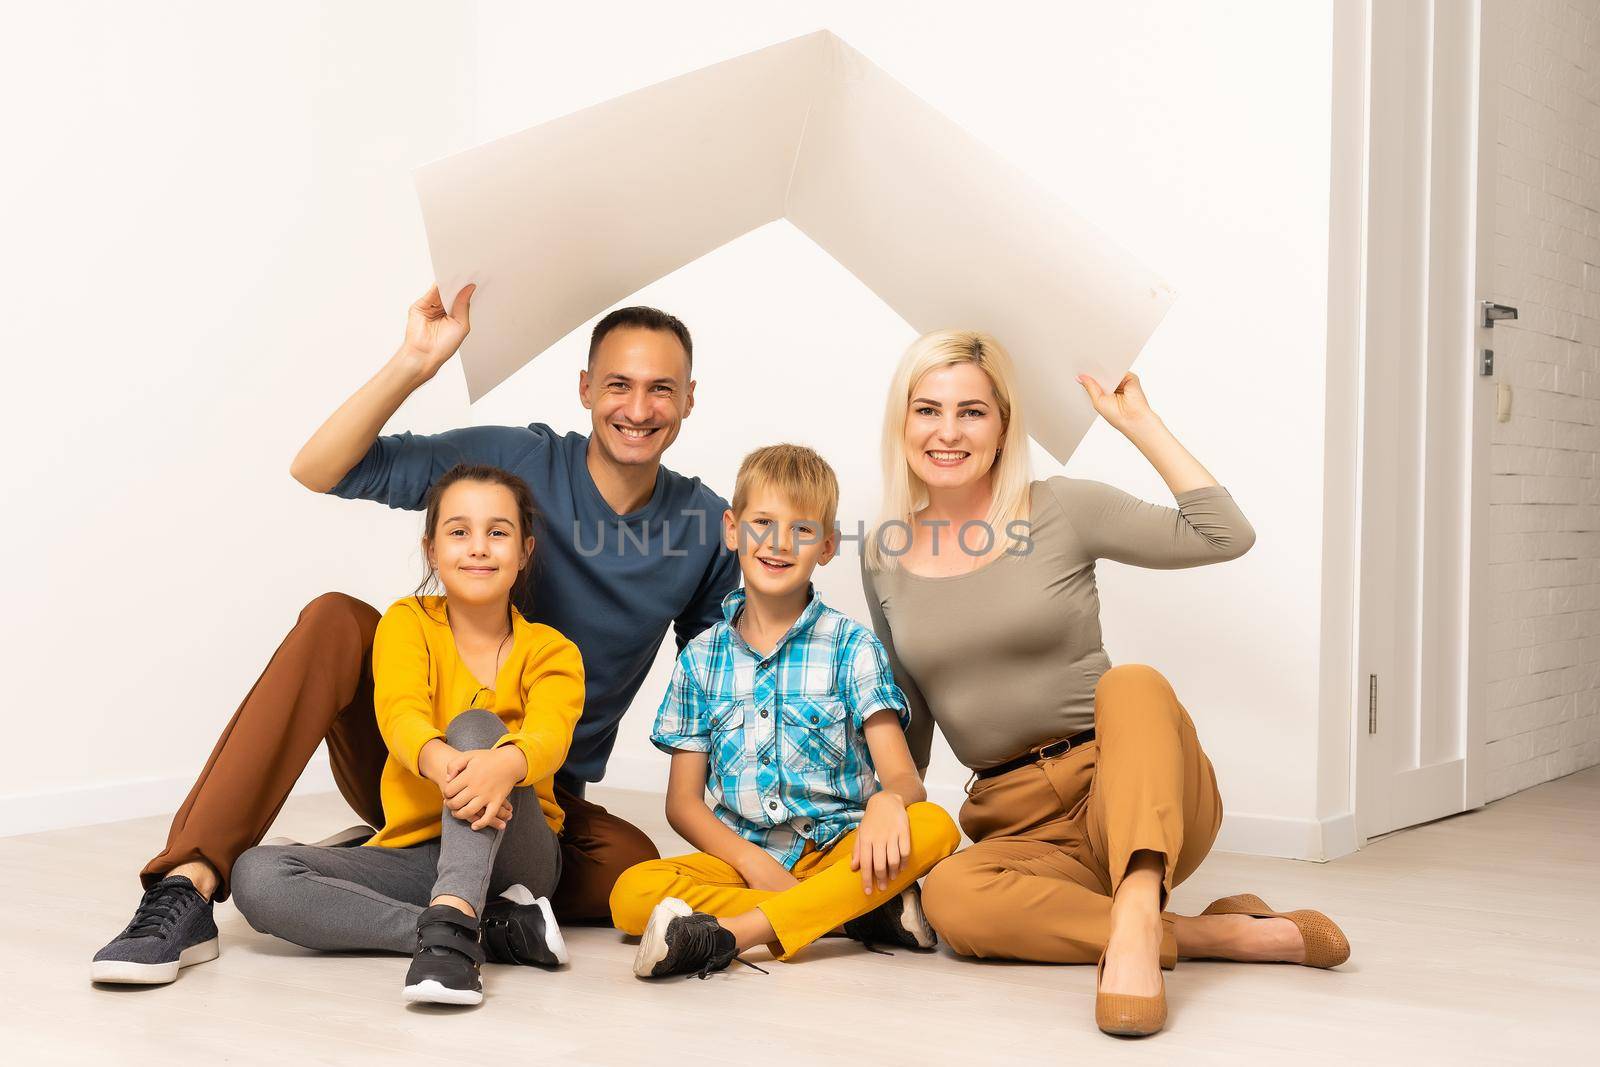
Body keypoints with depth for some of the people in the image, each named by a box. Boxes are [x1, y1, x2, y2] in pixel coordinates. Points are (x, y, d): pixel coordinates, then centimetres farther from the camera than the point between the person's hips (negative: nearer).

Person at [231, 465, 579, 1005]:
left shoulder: (553, 652, 2)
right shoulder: (408, 622, 4)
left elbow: (549, 735, -21)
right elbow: (401, 715, -17)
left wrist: (504, 763, -48)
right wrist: (440, 761, -43)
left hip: (513, 856, -2)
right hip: (413, 854, 2)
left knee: (475, 724, -28)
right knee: (255, 875, -24)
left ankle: (449, 927, -47)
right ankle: (494, 929, -28)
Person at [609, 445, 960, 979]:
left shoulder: (851, 647, 3)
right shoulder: (702, 658, 8)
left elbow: (902, 775, -6)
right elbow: (683, 800, 7)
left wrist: (887, 801, -33)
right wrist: (752, 860, -13)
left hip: (839, 853, -1)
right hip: (741, 856, 1)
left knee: (935, 828, -30)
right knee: (632, 893, -27)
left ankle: (728, 932, -36)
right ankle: (867, 912, -24)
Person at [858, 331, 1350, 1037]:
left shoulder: (1059, 512, -1)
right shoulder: (884, 557, 9)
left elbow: (1225, 535, -8)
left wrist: (1137, 419, -6)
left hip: (1129, 790, -2)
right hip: (1016, 824, 2)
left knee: (1130, 682, -34)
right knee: (950, 898, -33)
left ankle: (1136, 918, -50)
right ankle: (1231, 935, -27)